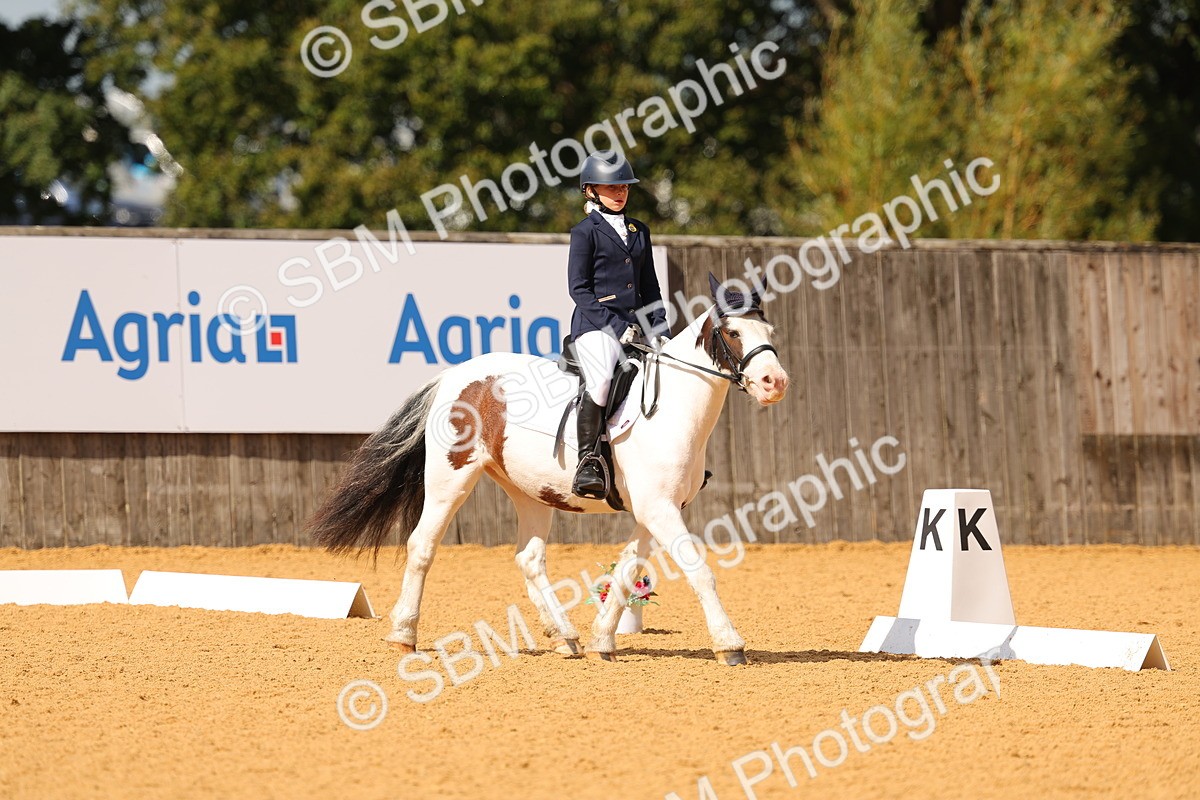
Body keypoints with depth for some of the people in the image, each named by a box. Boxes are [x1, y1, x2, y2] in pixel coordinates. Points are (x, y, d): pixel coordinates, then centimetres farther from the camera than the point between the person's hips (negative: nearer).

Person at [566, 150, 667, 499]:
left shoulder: (639, 231, 19)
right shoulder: (585, 231, 0)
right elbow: (579, 288, -6)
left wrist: (659, 327, 7)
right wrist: (616, 327, -14)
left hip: (636, 324, 7)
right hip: (595, 325, -7)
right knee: (600, 381, -31)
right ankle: (588, 461, -31)